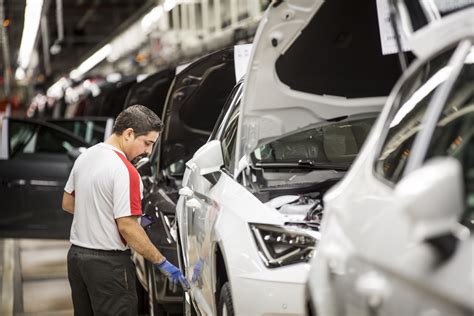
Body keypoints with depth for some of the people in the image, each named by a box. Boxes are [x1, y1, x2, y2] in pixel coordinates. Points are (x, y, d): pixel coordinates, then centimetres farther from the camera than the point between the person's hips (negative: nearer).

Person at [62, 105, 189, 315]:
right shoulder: (124, 171, -20)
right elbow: (127, 227, -22)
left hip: (76, 255, 9)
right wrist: (161, 263, -16)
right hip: (108, 264, -9)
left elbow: (68, 204, 17)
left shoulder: (85, 157, 7)